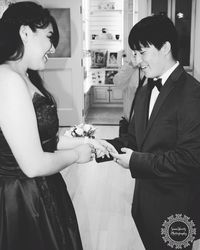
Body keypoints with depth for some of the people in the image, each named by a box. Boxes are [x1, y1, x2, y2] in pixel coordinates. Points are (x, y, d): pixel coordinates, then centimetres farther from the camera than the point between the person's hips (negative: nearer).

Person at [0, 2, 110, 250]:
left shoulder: (24, 78, 10)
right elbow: (34, 165, -24)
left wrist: (81, 142, 3)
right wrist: (75, 155, -9)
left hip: (41, 194, 9)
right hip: (24, 204, -9)